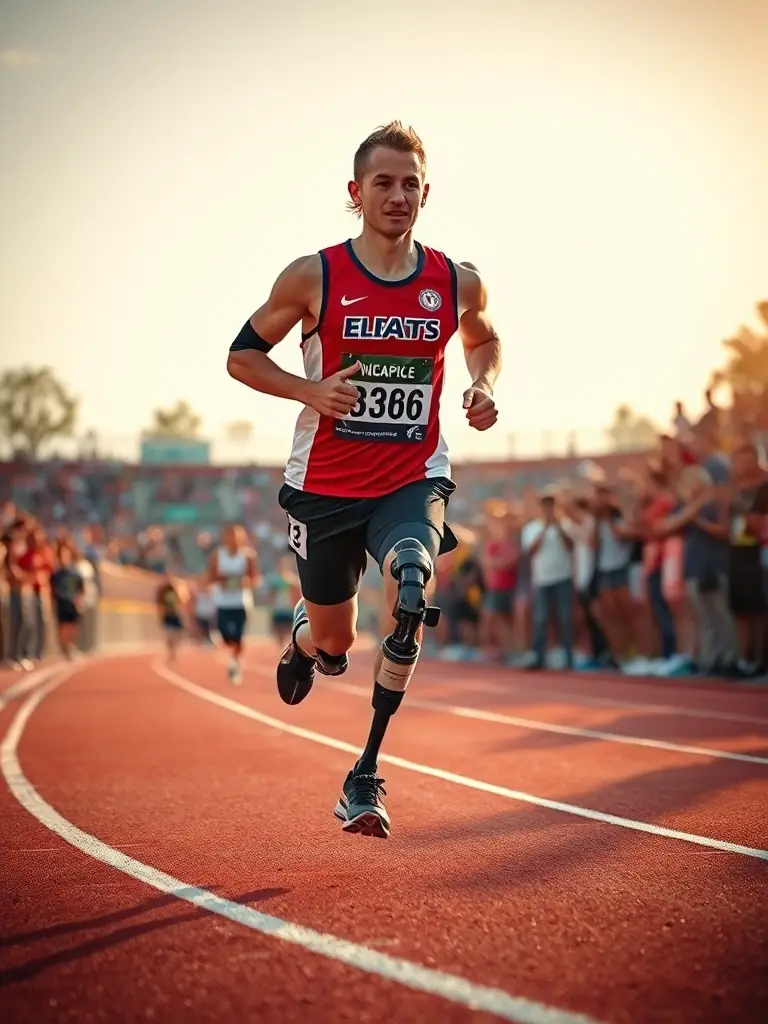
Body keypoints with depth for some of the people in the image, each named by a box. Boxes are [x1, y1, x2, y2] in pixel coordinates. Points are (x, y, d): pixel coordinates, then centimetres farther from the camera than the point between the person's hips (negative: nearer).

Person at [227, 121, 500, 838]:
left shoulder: (457, 283, -1)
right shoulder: (313, 277, -8)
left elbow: (484, 339, 21)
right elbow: (242, 355, 1)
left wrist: (485, 389, -1)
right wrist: (311, 392, -16)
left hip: (414, 481, 0)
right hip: (325, 486, 0)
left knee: (410, 595, -30)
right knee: (332, 647, 12)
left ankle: (365, 778, -17)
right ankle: (303, 638, 54)